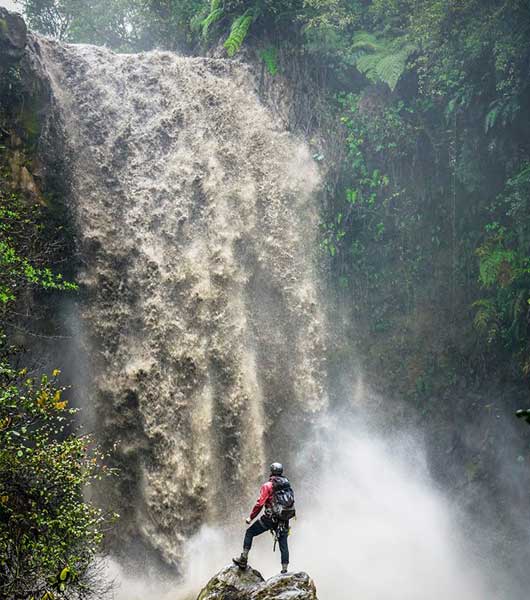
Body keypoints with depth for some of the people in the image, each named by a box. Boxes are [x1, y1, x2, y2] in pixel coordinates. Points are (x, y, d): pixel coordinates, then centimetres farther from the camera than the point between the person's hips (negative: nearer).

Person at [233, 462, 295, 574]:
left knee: (250, 533, 10)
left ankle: (243, 559, 6)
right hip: (284, 520, 5)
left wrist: (251, 517, -2)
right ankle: (284, 570, 6)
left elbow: (260, 503, -11)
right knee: (283, 544, 10)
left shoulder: (268, 486, -7)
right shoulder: (287, 484, 9)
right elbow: (291, 501, 14)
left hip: (270, 518, -5)